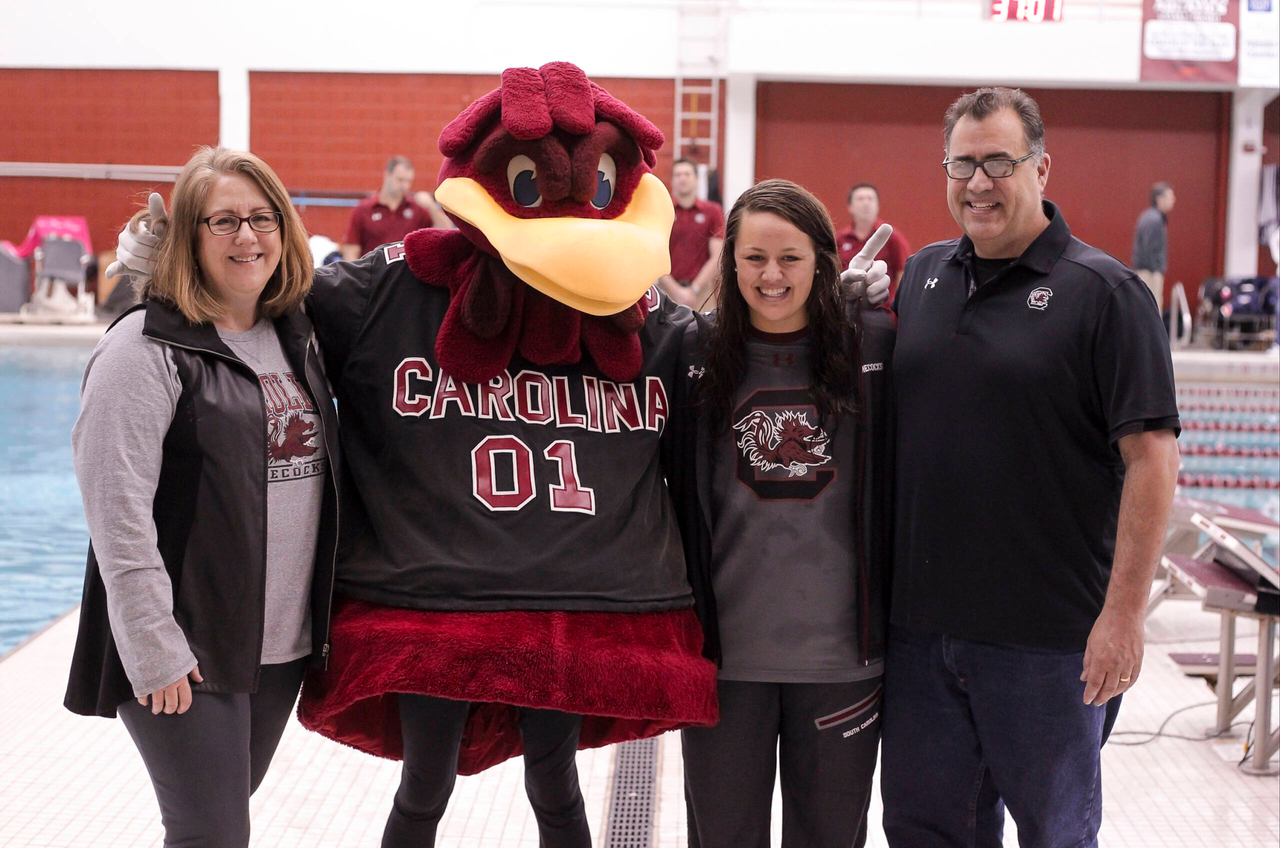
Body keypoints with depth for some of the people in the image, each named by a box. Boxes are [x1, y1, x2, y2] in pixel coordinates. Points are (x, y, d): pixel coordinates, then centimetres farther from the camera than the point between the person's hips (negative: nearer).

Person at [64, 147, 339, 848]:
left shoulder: (294, 338, 10)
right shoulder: (148, 346, -11)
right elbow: (118, 509, -16)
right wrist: (153, 647, -19)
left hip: (284, 642, 6)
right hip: (188, 647, -6)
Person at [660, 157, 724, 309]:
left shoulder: (713, 211, 9)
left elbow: (717, 257, 4)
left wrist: (694, 289, -5)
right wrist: (676, 291, -8)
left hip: (702, 288, 0)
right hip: (668, 289, 0)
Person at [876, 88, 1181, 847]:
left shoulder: (1103, 292, -9)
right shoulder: (923, 276, 8)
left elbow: (1152, 455, -13)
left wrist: (1125, 612, -18)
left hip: (1048, 637, -5)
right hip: (920, 621, 5)